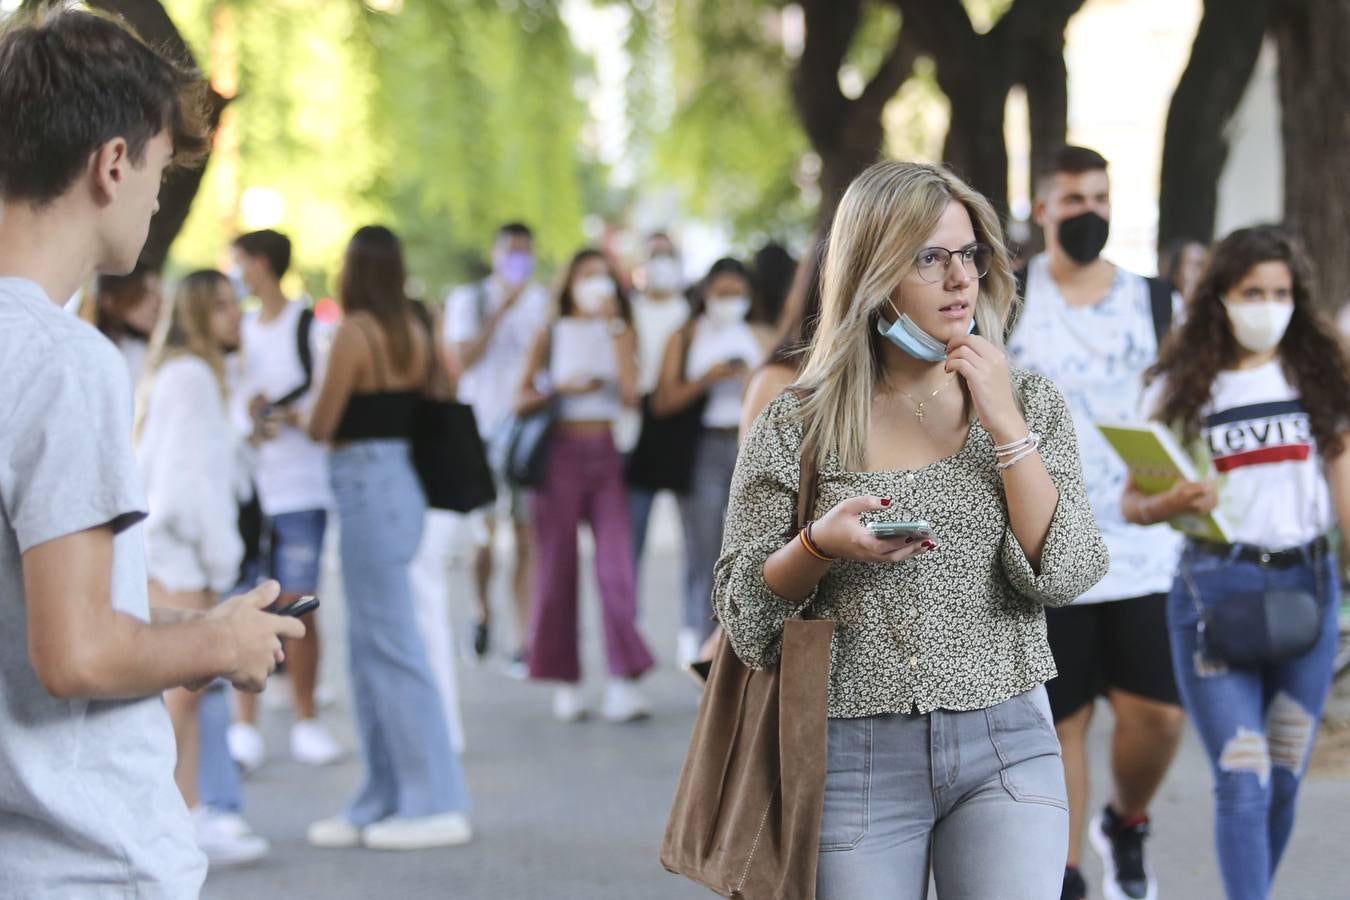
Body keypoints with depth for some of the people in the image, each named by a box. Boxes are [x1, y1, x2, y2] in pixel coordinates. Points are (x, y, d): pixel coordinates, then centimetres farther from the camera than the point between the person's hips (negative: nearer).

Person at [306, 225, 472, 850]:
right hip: (402, 478, 8)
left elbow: (321, 426, -9)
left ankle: (436, 804, -1)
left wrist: (305, 416, 11)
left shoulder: (354, 332, -13)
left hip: (365, 483, -8)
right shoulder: (413, 331, 9)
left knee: (390, 647, -4)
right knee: (371, 648, 14)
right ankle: (382, 802, 19)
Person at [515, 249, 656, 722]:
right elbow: (521, 401, 3)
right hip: (561, 453, -1)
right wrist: (562, 387, -13)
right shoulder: (551, 335, 6)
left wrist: (613, 325, -7)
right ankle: (566, 682, 10)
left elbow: (630, 393, -7)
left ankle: (623, 682, -15)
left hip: (606, 455, 1)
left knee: (616, 565, -11)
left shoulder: (620, 332, 9)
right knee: (558, 570, 2)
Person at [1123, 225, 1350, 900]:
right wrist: (1171, 504, -21)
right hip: (1215, 586, -3)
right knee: (1242, 780, -10)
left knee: (1284, 779, 9)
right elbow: (1132, 502, 1)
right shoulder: (1181, 388, 1)